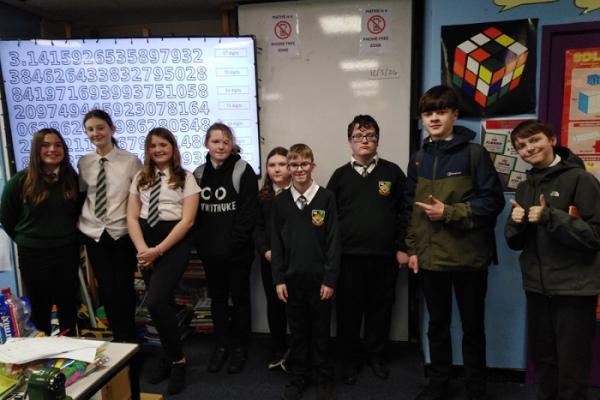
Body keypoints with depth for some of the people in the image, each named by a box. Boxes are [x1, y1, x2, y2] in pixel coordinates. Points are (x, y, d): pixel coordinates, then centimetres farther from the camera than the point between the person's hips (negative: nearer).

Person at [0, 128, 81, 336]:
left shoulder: (72, 178, -1)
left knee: (68, 306, 13)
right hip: (33, 255, -2)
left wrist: (68, 237, 8)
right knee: (40, 308, 11)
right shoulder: (20, 180, -9)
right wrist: (26, 240, 7)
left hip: (67, 251, 2)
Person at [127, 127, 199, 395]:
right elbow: (132, 217, 6)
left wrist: (158, 250, -15)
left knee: (156, 301, -17)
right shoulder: (140, 178, 11)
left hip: (175, 242, -4)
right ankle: (169, 356, 29)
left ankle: (178, 359, 4)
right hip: (146, 241, 5)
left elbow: (187, 220, -10)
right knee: (160, 303, 9)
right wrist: (143, 249, -9)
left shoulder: (185, 178, -2)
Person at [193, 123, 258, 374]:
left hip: (237, 251, -4)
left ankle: (239, 346, 26)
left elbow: (248, 213, -12)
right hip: (209, 251, 4)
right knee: (217, 298, 16)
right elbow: (192, 213, 9)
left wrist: (233, 244, -16)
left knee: (239, 297, 10)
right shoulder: (199, 173, 6)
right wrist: (199, 243, -2)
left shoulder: (243, 170, -8)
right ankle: (221, 345, 32)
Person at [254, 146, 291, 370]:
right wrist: (266, 251, -6)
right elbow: (257, 228, 9)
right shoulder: (263, 196, 10)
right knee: (274, 305, 11)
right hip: (270, 260, 4)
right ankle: (278, 351, 28)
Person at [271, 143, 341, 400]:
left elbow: (334, 241, -7)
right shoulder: (281, 201, 1)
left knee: (320, 331, 12)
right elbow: (276, 243, 3)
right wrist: (278, 279, -1)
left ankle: (324, 379, 30)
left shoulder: (326, 198, -6)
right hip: (292, 278, 2)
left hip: (319, 278, -2)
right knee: (297, 331, 15)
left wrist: (330, 279, -9)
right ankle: (299, 377, 33)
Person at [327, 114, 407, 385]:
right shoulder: (340, 175, 5)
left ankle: (376, 356, 32)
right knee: (349, 310, 8)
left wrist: (402, 248, -1)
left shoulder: (392, 172, 2)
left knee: (380, 309, 12)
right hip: (348, 256, 1)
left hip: (384, 256, 0)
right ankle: (351, 360, 27)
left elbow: (404, 212, 2)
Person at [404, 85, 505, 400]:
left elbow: (493, 200, -10)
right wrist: (412, 248, 7)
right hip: (430, 257, 4)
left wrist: (450, 212, -17)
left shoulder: (474, 153, -6)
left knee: (473, 326, 12)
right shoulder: (418, 159, 8)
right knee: (437, 324, 17)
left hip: (468, 256, -4)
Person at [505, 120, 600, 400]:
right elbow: (515, 243, 11)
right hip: (536, 287, 6)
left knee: (571, 367, 7)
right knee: (542, 360, 18)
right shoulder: (524, 187, 9)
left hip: (574, 288, -5)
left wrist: (550, 217, -25)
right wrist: (516, 223, -10)